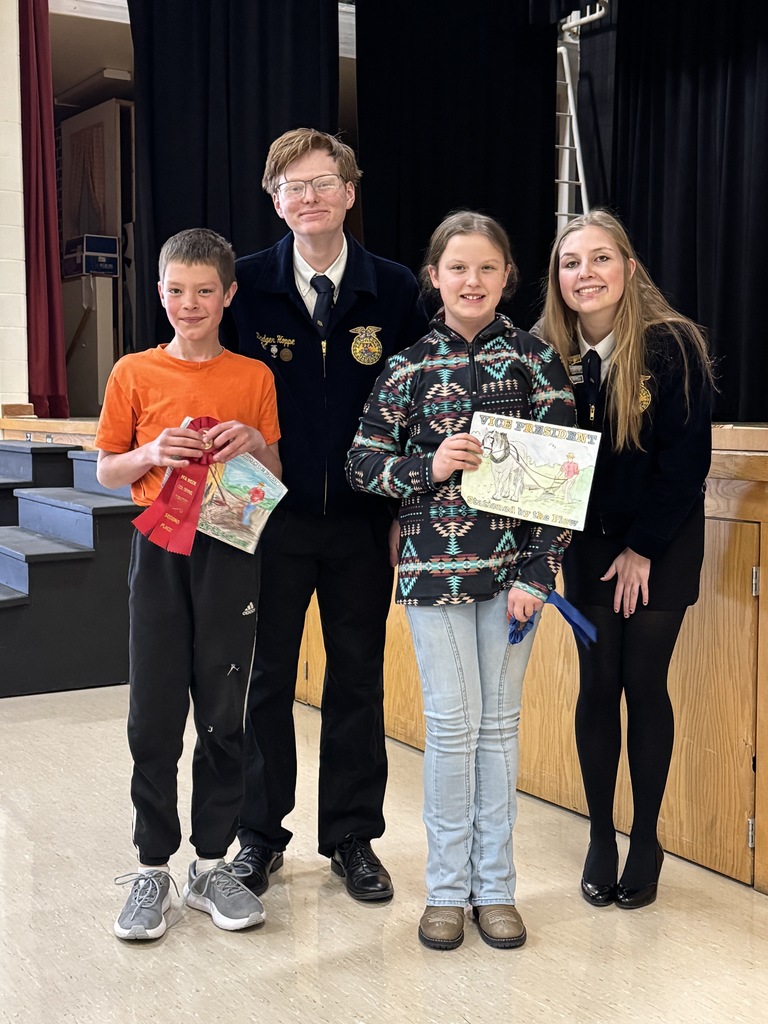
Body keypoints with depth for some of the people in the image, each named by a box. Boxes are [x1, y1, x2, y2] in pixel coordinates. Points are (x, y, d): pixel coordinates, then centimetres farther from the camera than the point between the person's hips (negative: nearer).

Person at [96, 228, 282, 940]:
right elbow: (105, 472, 6)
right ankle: (152, 869, 16)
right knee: (154, 716, 2)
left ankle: (212, 864, 20)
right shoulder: (134, 373, 4)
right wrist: (152, 454, -13)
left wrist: (255, 442, -10)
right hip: (159, 551, 0)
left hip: (231, 551, 1)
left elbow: (276, 479, 10)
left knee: (224, 715, 6)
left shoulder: (254, 376, 6)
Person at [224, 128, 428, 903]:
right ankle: (261, 836, 25)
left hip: (362, 519, 1)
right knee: (265, 678, 9)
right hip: (271, 517, 0)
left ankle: (352, 838, 24)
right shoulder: (248, 285, -2)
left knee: (358, 682, 9)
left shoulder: (395, 289, 0)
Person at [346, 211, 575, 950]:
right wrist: (427, 467, -14)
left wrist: (538, 571, -8)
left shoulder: (535, 358, 1)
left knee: (499, 721, 9)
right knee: (452, 722, 3)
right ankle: (448, 886, 18)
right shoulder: (408, 367, 2)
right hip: (434, 563, 0)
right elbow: (361, 463, 5)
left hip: (513, 565, 0)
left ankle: (494, 885, 21)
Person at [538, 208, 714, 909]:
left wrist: (643, 549, -11)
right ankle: (601, 838, 18)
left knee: (644, 685, 0)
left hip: (663, 544, -2)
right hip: (589, 543, 3)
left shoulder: (672, 345, -16)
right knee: (598, 685, 4)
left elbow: (688, 458, -13)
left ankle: (646, 839, 17)